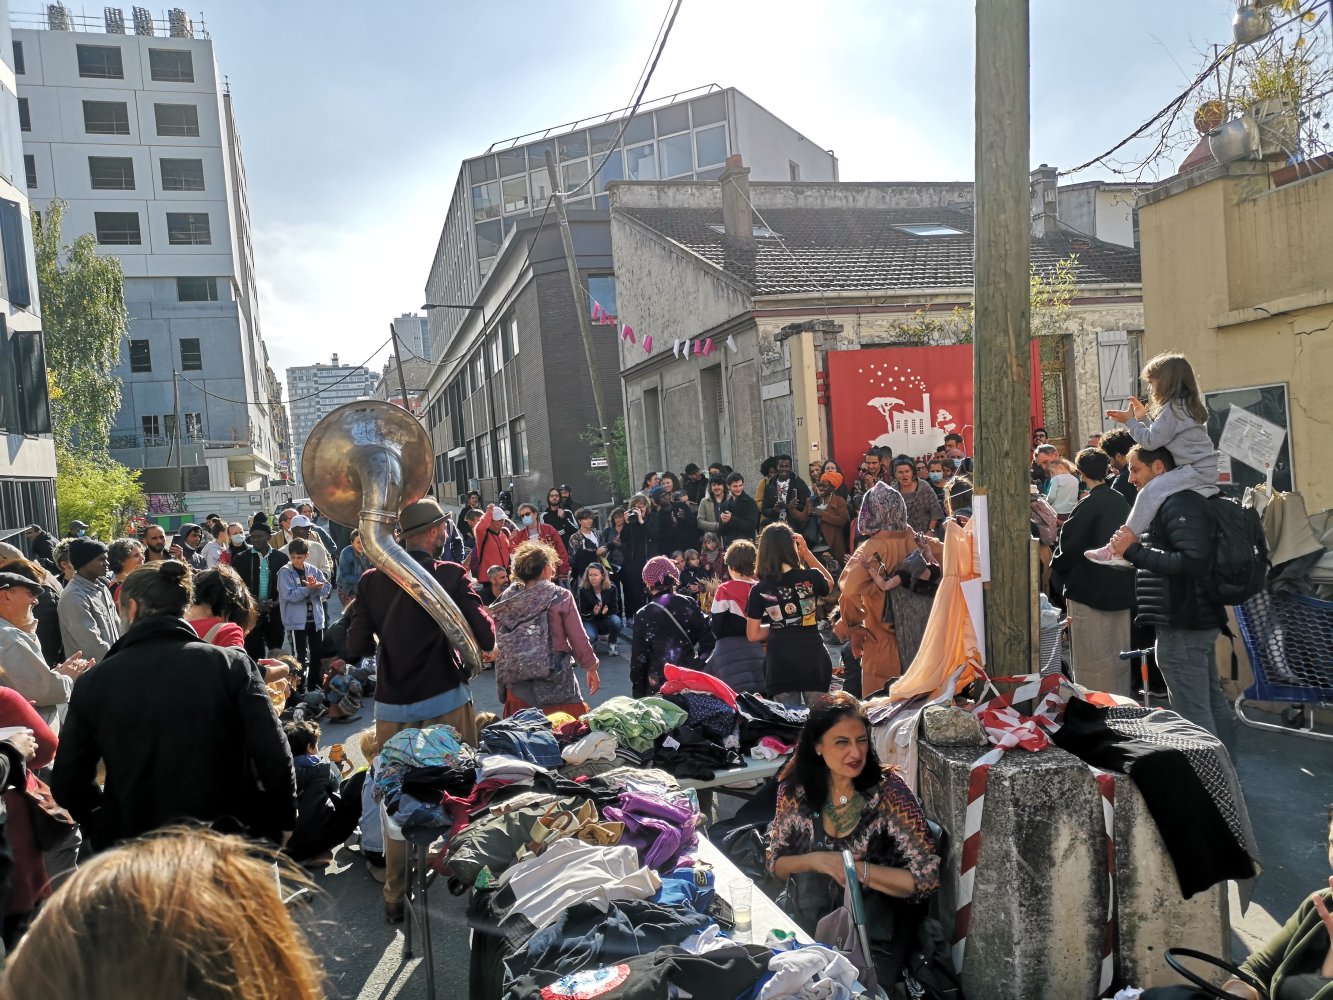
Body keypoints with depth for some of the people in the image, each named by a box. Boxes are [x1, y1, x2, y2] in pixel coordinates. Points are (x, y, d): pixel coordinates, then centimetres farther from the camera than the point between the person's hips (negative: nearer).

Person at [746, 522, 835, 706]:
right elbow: (829, 584, 21)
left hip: (780, 663, 0)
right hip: (813, 659, 0)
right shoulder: (811, 577, -4)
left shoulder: (759, 590, -4)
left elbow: (753, 635, 1)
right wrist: (807, 553, 13)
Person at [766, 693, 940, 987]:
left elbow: (927, 878, -15)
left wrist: (857, 869, -21)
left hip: (876, 932, -3)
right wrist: (815, 860, -15)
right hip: (810, 921, 3)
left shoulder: (887, 789, -16)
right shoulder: (794, 789, -7)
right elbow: (774, 864, 3)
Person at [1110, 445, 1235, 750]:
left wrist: (1134, 551, -25)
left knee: (1192, 713, -6)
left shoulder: (1179, 505, -17)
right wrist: (1137, 546, 4)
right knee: (1212, 702, 20)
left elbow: (1195, 563, -28)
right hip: (1199, 621, 11)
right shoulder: (1180, 501, 16)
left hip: (1183, 628, -11)